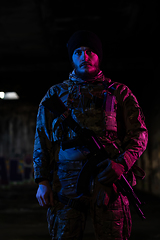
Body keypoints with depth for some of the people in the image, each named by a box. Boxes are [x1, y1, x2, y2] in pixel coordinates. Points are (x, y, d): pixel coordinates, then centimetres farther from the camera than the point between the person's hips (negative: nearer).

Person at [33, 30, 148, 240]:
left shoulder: (119, 93, 12)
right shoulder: (55, 94, 16)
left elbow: (140, 133, 7)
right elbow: (42, 139, 13)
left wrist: (122, 163, -11)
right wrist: (42, 181, 4)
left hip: (108, 177, -1)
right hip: (67, 182, 1)